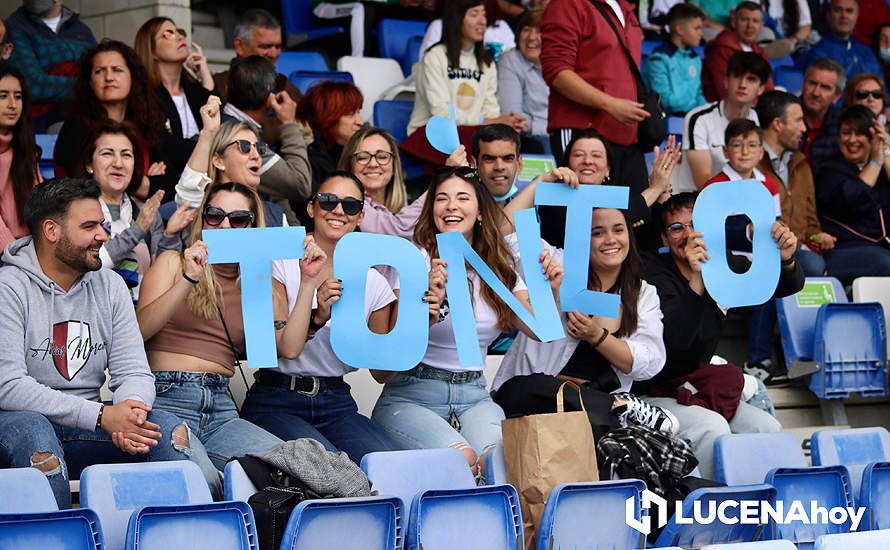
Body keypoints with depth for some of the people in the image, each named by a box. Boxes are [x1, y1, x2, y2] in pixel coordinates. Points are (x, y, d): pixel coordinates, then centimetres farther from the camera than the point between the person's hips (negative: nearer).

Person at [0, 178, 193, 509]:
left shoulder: (110, 286, 9)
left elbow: (134, 372, 5)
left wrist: (132, 407, -23)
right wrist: (102, 416, -27)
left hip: (84, 432, 5)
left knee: (169, 429, -18)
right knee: (33, 431, -39)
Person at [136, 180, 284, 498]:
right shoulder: (174, 263, 13)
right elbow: (140, 330, -2)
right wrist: (188, 280, -11)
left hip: (221, 408, 4)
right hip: (168, 398, -4)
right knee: (201, 477, -36)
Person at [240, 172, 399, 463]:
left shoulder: (374, 282, 7)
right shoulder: (281, 265, -2)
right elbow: (288, 348, -14)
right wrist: (309, 283, -20)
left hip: (336, 404, 3)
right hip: (276, 403, -3)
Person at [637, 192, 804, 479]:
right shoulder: (654, 272, -16)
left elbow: (789, 287, 4)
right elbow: (677, 338, -32)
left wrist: (786, 260, -20)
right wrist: (697, 280, -45)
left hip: (693, 383, 7)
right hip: (652, 391, -7)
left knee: (767, 427, -13)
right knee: (712, 427, -31)